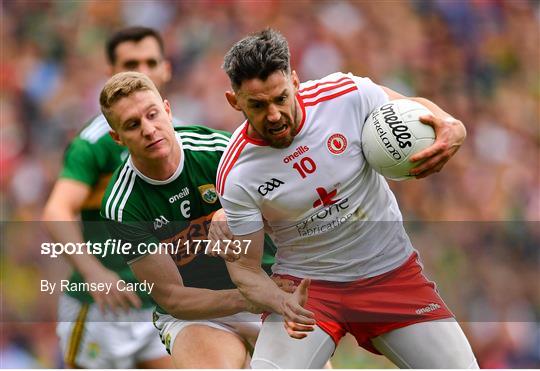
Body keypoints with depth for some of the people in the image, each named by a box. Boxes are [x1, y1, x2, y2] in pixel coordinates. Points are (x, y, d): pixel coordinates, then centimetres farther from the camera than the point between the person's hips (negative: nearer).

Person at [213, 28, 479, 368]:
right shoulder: (236, 176, -16)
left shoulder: (347, 94, -15)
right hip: (306, 285, -2)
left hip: (392, 272, 2)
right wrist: (282, 303, -30)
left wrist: (452, 128, -19)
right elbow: (244, 266, -8)